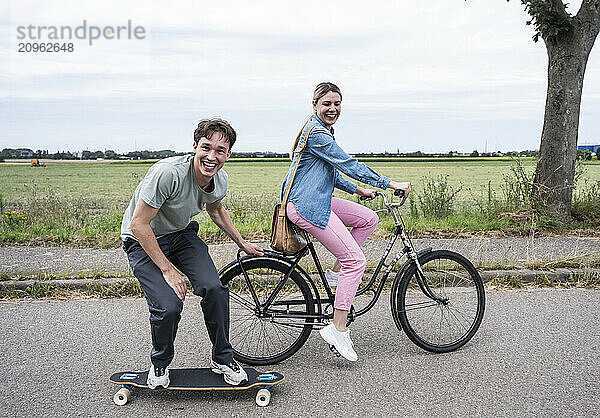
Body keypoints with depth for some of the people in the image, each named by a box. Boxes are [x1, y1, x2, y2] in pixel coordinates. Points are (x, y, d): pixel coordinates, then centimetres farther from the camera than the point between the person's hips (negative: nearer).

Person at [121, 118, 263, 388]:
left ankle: (222, 359, 6)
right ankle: (159, 364, 10)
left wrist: (242, 243, 17)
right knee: (169, 306, -23)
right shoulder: (168, 173, -33)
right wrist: (167, 269, -24)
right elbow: (139, 224, -27)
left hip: (182, 234, 5)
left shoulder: (221, 181, -11)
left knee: (214, 288, -18)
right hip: (144, 242, -5)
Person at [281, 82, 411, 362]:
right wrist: (391, 184, -15)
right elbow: (350, 166, -18)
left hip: (319, 200, 10)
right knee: (355, 260, -11)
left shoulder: (321, 130, 18)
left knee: (368, 219, 10)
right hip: (307, 207, -10)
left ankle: (337, 272, 14)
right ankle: (337, 329, -5)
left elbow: (331, 171, 26)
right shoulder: (316, 134, -16)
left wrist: (356, 189, 20)